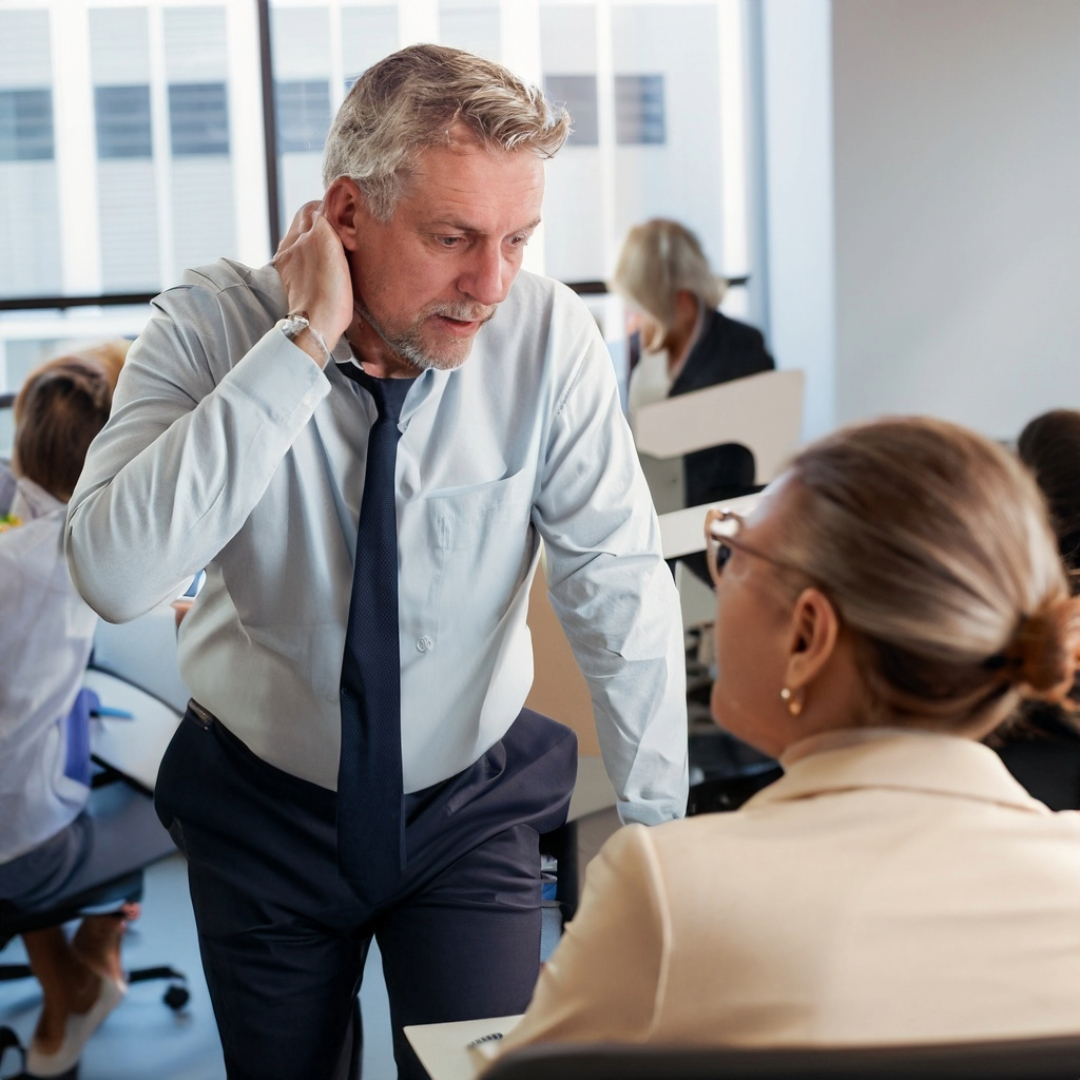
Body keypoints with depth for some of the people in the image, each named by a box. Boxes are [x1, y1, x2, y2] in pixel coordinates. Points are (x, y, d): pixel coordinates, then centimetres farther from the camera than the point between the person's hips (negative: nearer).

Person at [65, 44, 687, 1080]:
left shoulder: (547, 336, -19)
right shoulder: (210, 325, -21)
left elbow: (619, 587, -13)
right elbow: (112, 574, -36)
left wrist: (657, 830, -11)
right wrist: (303, 342, -36)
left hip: (469, 803, 0)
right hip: (263, 809, 0)